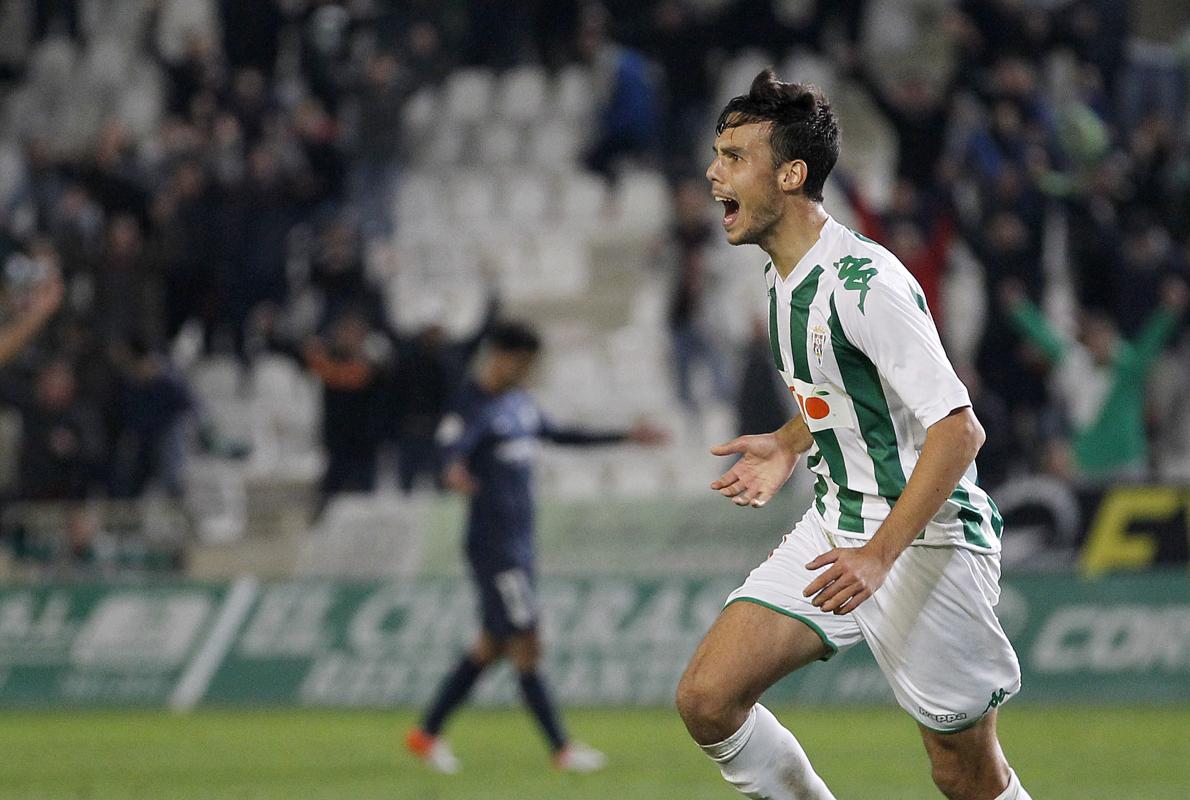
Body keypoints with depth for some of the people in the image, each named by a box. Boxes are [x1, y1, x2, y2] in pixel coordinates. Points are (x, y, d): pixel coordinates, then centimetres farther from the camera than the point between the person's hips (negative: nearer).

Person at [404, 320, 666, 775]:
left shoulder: (517, 401, 14)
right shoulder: (474, 408, -15)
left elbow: (558, 436, 29)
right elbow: (452, 448, -34)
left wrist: (626, 437, 32)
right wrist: (453, 473, -59)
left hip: (520, 542, 10)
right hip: (493, 545, -10)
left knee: (492, 647, 11)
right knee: (526, 647, -7)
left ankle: (428, 733, 19)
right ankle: (562, 750, -4)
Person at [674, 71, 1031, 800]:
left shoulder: (864, 282, -21)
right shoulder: (785, 276, 8)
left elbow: (958, 431, -25)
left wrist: (879, 554, -30)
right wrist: (790, 445, 11)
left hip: (926, 541, -8)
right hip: (837, 523, 8)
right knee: (708, 698, -7)